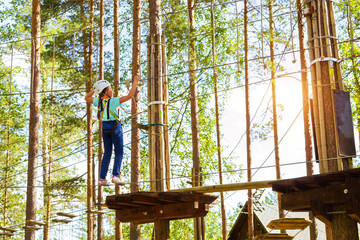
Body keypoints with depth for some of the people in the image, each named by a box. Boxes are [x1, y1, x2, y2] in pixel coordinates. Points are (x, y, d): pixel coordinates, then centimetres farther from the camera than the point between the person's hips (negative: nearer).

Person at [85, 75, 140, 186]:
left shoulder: (98, 101, 0)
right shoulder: (113, 101, -15)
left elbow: (87, 98, 20)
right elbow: (130, 95, -20)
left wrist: (94, 90, 22)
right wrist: (135, 82, -14)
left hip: (105, 127, 6)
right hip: (115, 127, -6)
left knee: (107, 153, 12)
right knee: (119, 152, 2)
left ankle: (102, 178, 7)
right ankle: (115, 176, -10)